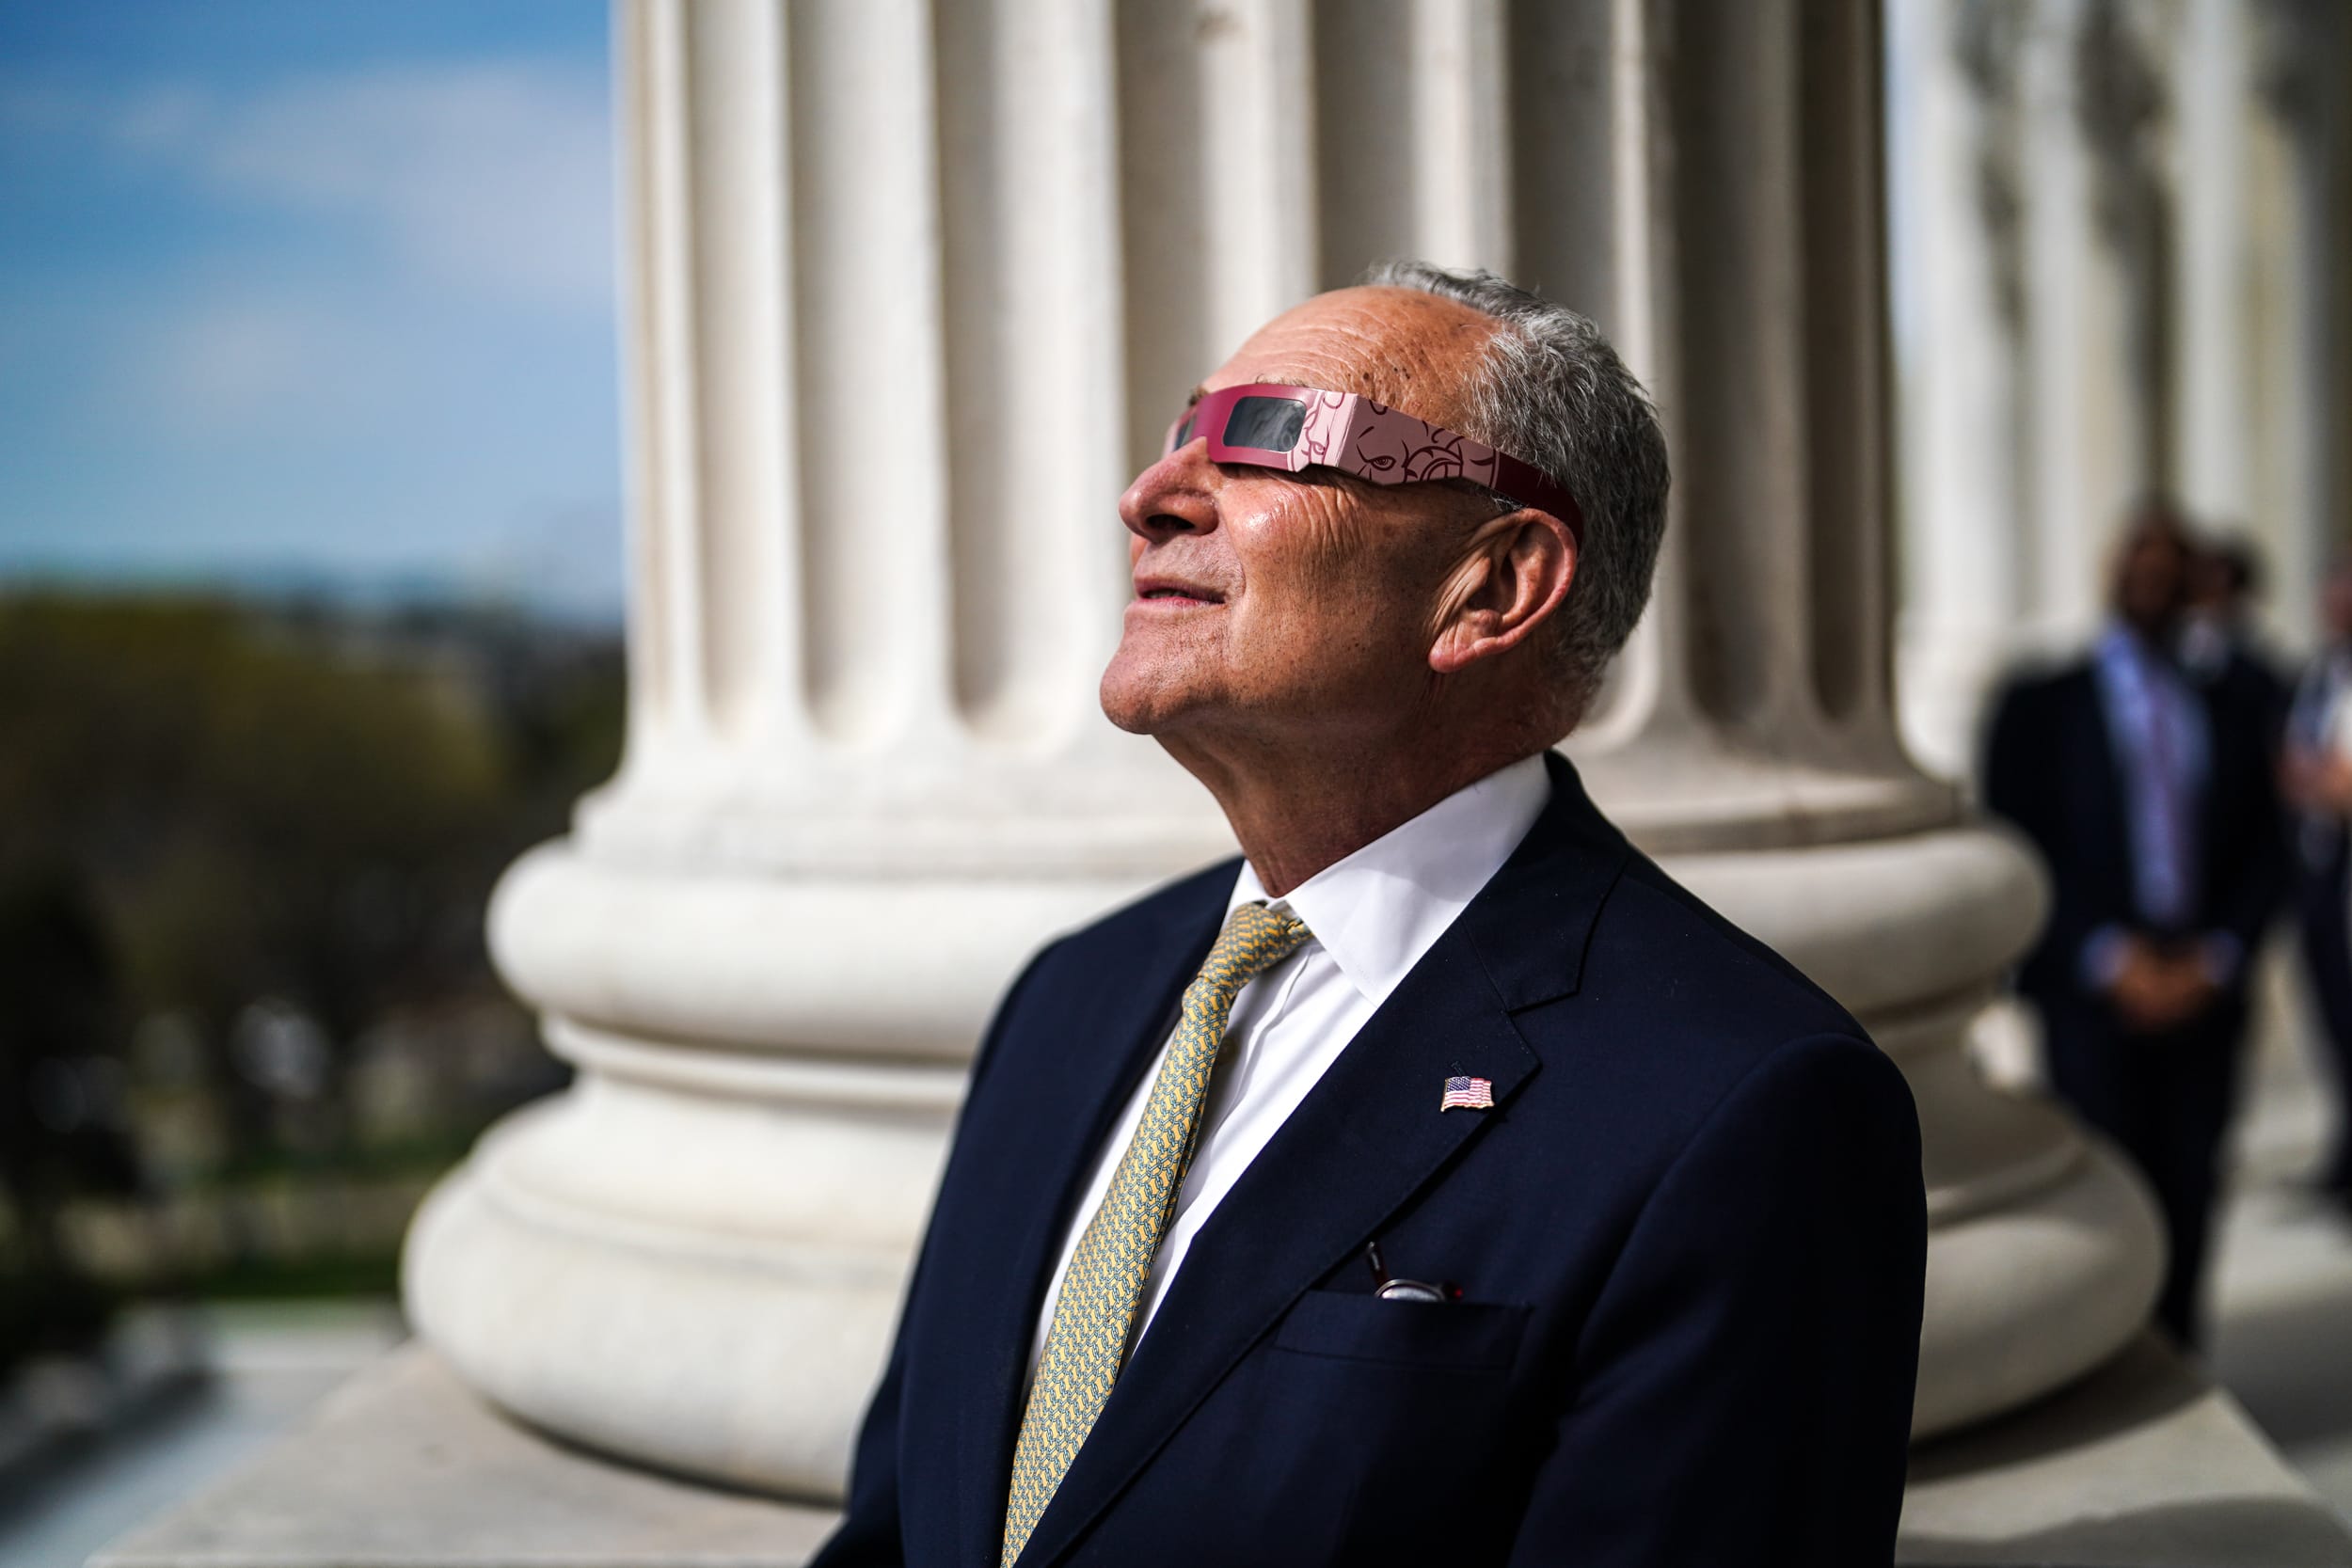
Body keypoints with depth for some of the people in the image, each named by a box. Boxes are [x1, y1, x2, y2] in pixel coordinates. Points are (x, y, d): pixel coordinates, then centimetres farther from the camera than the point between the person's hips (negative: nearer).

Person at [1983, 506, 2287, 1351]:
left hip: (2201, 994, 3)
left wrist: (2214, 960, -4)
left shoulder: (2229, 716, 16)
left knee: (2187, 1202, 1)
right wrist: (2113, 961, -10)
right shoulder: (2040, 707, 7)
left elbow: (2262, 858, 12)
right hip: (2091, 1000, -3)